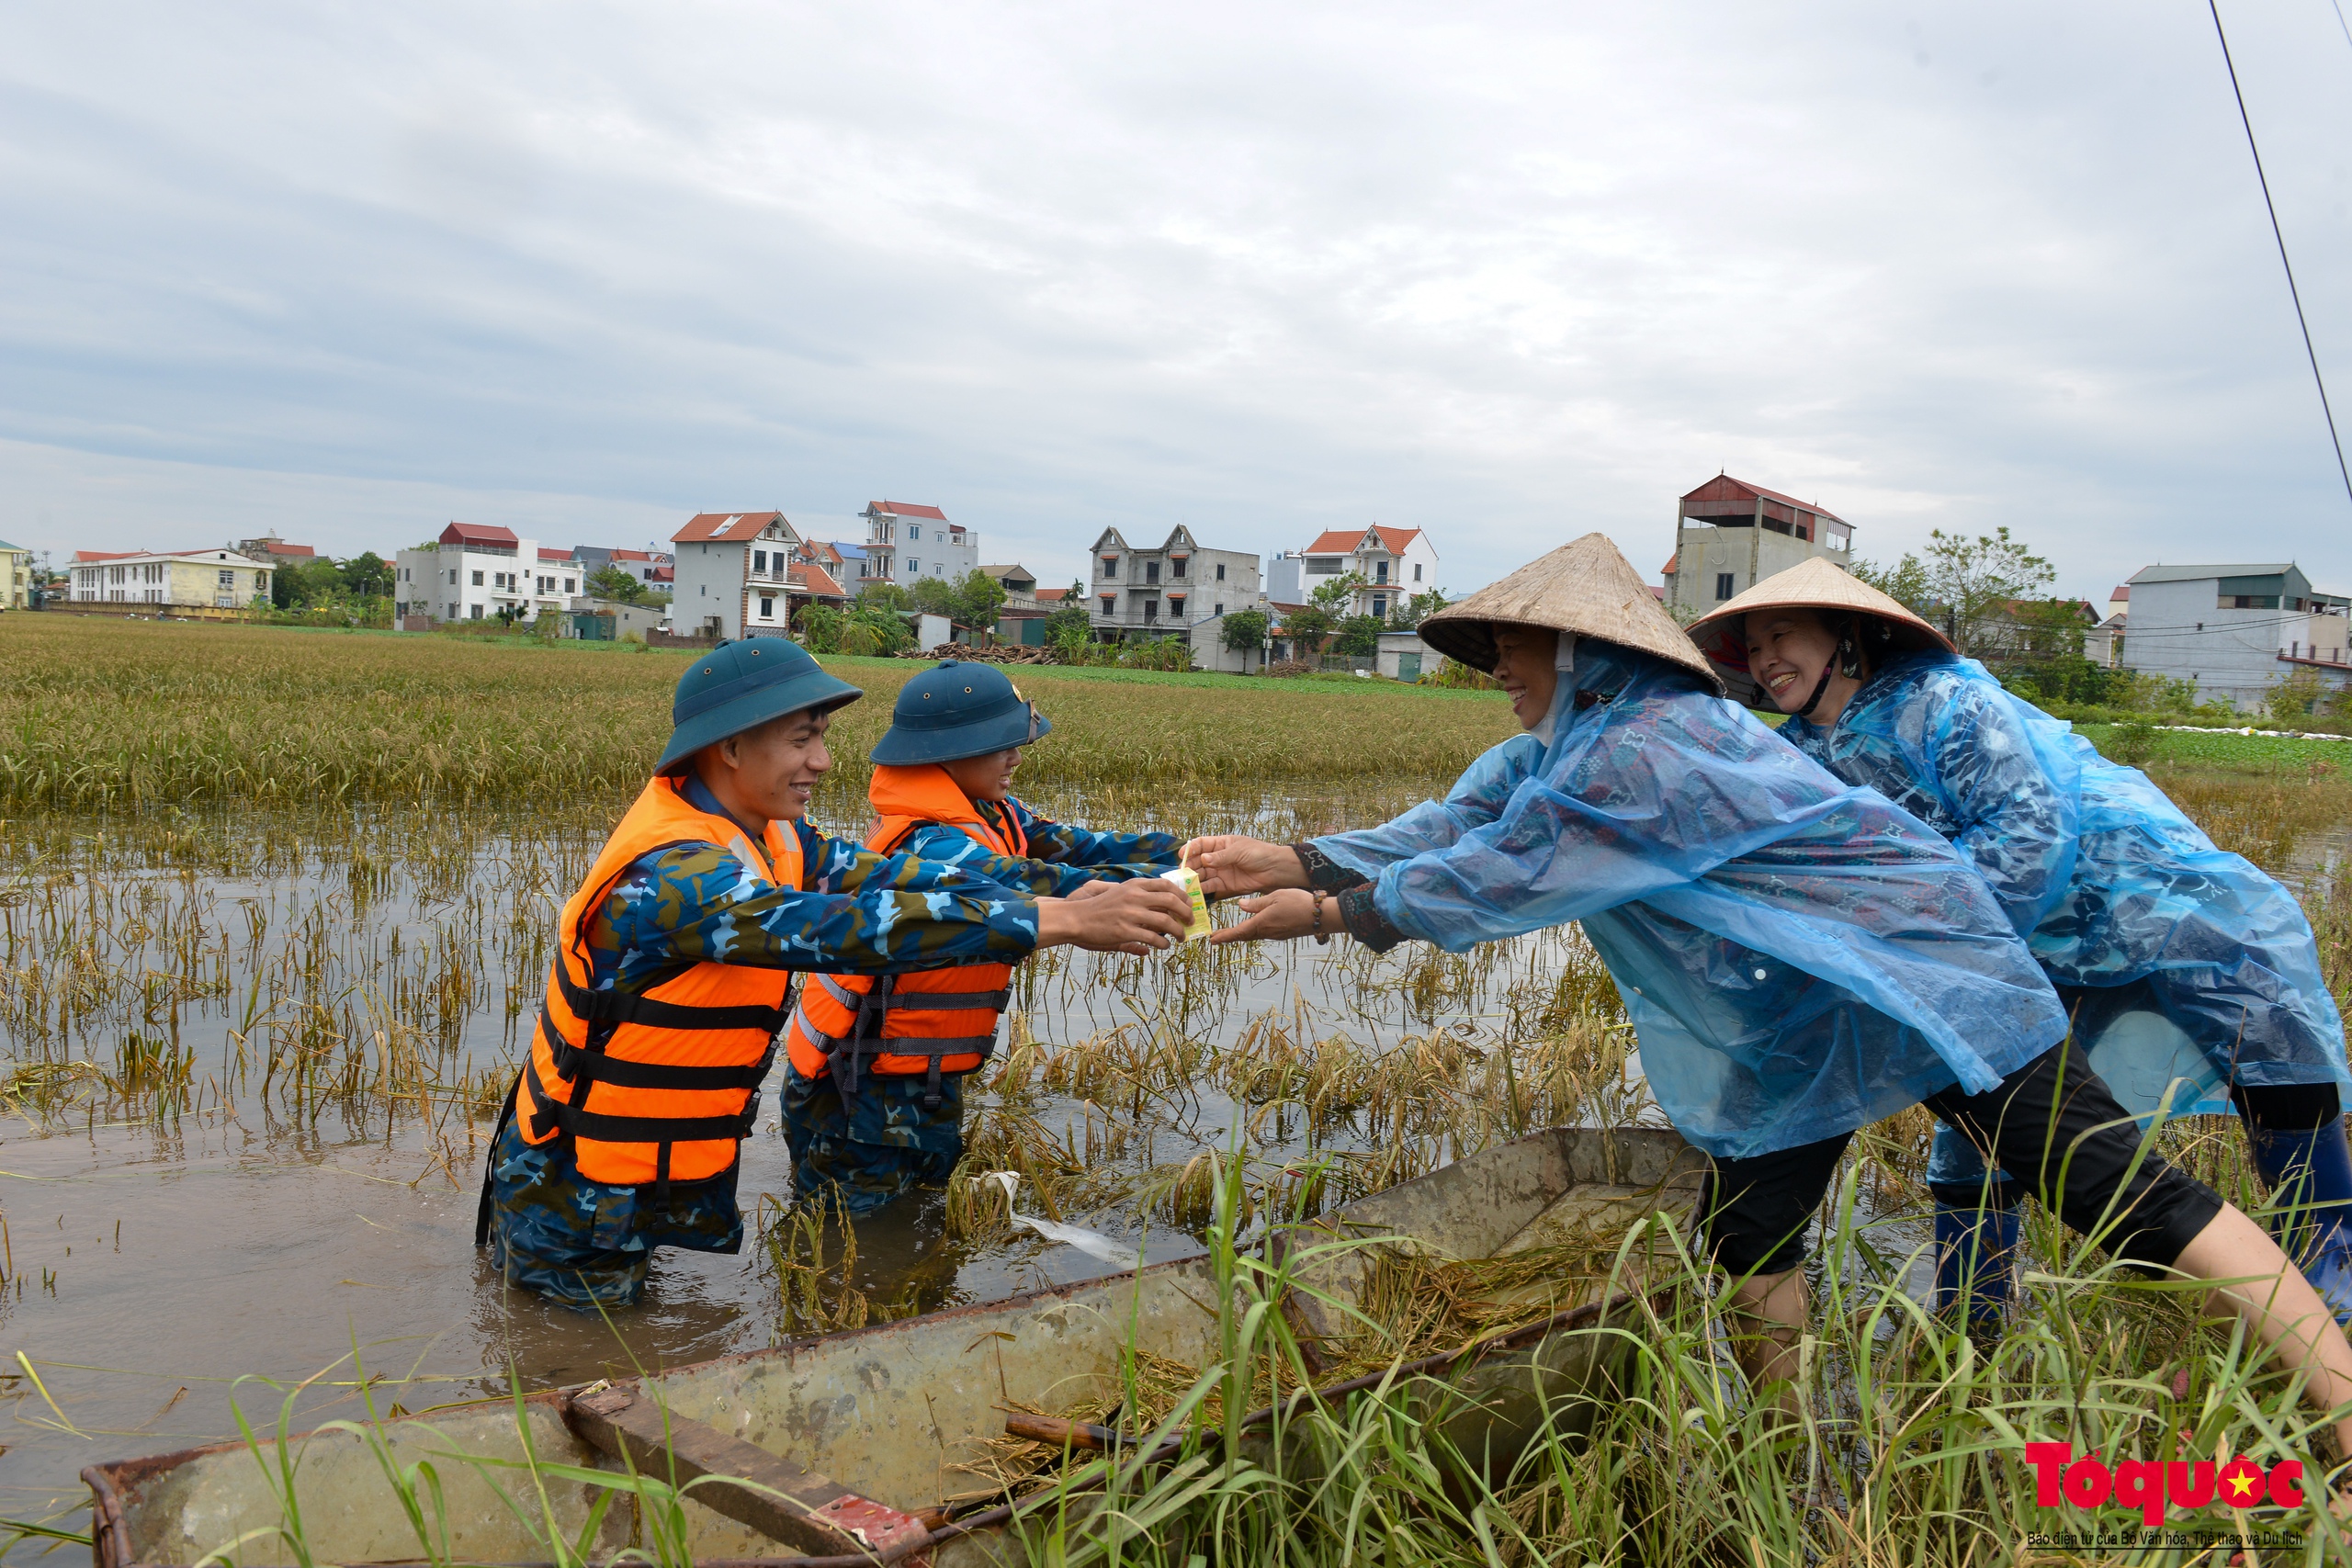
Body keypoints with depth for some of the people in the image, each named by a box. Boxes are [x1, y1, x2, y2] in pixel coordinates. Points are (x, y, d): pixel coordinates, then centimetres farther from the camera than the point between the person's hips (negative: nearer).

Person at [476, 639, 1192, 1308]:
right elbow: (845, 928, -41)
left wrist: (1053, 893, -22)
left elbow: (869, 873, -12)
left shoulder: (762, 835, -2)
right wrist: (1059, 922, -42)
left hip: (645, 1190, 8)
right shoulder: (672, 874, -30)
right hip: (575, 1214, -8)